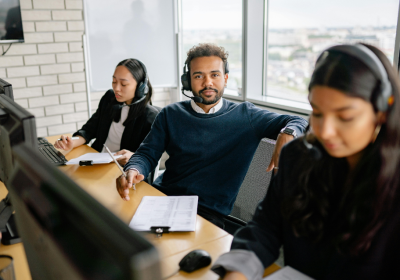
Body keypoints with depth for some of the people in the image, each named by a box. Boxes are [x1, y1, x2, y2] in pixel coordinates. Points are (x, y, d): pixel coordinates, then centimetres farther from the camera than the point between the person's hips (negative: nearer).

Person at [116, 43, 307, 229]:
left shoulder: (245, 116, 4)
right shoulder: (170, 115, 11)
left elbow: (298, 122, 2)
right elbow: (147, 153, 8)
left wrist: (287, 135, -23)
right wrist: (133, 170, -16)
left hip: (209, 212, -3)